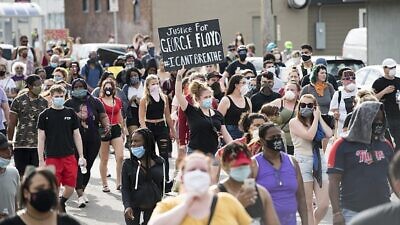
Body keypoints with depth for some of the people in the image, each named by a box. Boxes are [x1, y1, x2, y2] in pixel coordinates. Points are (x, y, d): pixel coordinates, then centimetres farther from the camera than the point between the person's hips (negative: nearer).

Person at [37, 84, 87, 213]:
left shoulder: (71, 113, 7)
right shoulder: (45, 115, 0)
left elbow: (77, 135, 11)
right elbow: (41, 138, 1)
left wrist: (81, 156, 7)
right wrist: (41, 160, -4)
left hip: (69, 156, 2)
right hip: (52, 157, -2)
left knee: (70, 187, 1)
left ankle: (61, 203, 29)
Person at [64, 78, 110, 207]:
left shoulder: (95, 102, 9)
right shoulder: (69, 104, 4)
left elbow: (103, 116, 6)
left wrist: (106, 125, -13)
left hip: (93, 140, 3)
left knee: (88, 167, 11)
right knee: (78, 166, -12)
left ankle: (82, 190, 29)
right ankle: (80, 196, -17)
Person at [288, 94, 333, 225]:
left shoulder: (317, 121, 16)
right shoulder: (294, 122, -1)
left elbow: (329, 134, -3)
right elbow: (309, 135, -16)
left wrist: (319, 117, 3)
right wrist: (315, 118, -5)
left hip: (319, 163, 5)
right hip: (303, 163, -5)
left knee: (324, 204, 0)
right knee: (308, 206, -1)